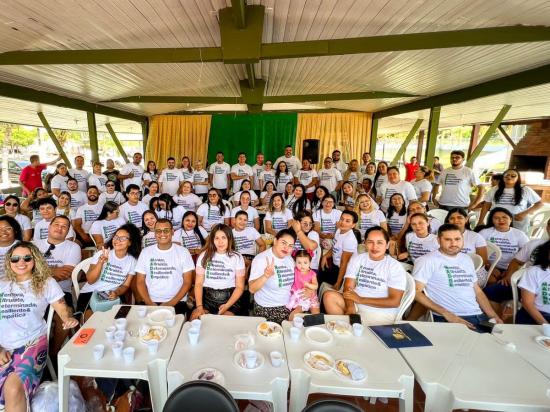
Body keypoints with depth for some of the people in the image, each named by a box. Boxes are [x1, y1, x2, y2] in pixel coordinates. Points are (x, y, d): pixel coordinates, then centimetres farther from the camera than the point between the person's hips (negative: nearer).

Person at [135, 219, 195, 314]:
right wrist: (149, 303, -7)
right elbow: (140, 281, 7)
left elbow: (187, 282, -1)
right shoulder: (145, 252, 7)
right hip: (151, 302, 2)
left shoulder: (183, 252, 0)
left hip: (176, 303, -2)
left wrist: (171, 303, -12)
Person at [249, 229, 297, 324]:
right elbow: (252, 289, -25)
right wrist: (266, 276, -42)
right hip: (267, 309, -6)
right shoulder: (261, 259, -18)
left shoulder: (289, 258, 4)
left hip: (288, 306, 6)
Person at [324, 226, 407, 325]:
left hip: (381, 313, -4)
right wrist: (350, 308, -24)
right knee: (329, 296, -20)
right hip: (355, 304, 4)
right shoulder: (357, 258, 2)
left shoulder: (396, 267, -7)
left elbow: (394, 301, -12)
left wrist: (361, 299, -17)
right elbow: (348, 287, -4)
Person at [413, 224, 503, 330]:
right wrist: (446, 314, -17)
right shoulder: (427, 261, -8)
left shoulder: (467, 259, 16)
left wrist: (494, 316, 9)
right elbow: (416, 292, -14)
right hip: (448, 319, -7)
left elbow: (477, 291, 21)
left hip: (478, 316, 7)